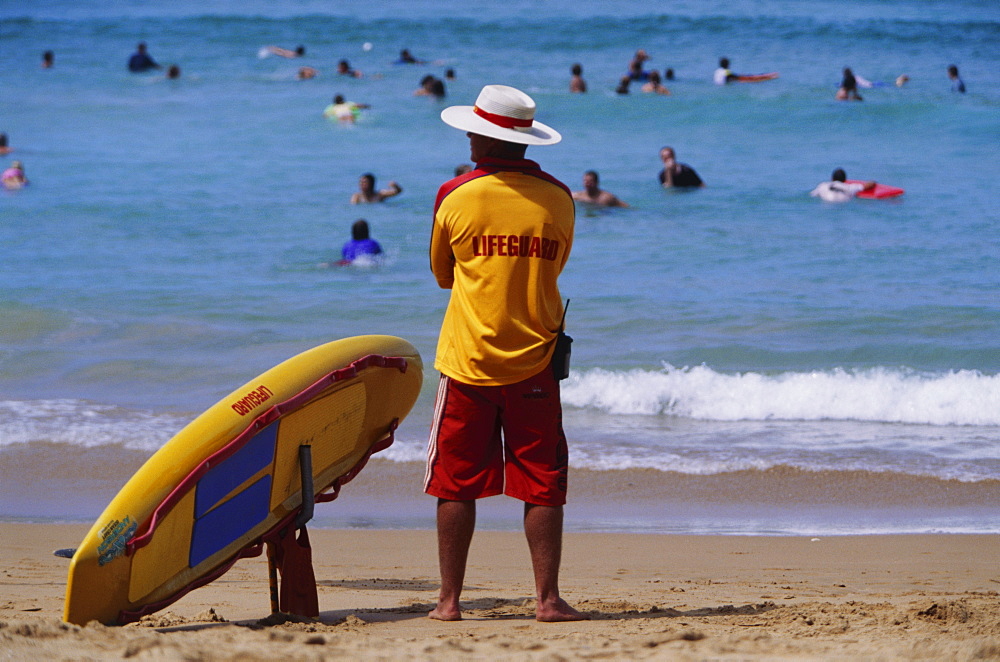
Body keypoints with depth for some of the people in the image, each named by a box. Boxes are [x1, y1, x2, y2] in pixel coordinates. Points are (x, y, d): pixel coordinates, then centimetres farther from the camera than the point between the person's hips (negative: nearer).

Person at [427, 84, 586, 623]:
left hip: (468, 362, -1)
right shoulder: (557, 199, 0)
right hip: (535, 363, 1)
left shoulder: (455, 197, -5)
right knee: (541, 484, 5)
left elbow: (442, 276, 9)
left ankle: (450, 599, 6)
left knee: (457, 483, 6)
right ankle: (547, 598, 1)